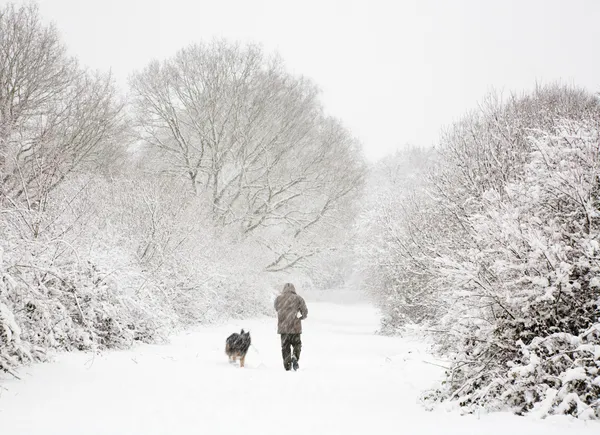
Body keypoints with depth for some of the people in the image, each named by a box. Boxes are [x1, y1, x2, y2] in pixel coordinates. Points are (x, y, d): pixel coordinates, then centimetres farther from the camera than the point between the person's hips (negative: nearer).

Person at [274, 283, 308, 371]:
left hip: (282, 327, 2)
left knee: (285, 346, 10)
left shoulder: (278, 299, 5)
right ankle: (295, 357, -15)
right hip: (295, 327, -2)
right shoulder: (298, 298, -2)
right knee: (297, 344, 12)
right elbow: (305, 311, -2)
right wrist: (301, 317, 17)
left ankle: (287, 365, 6)